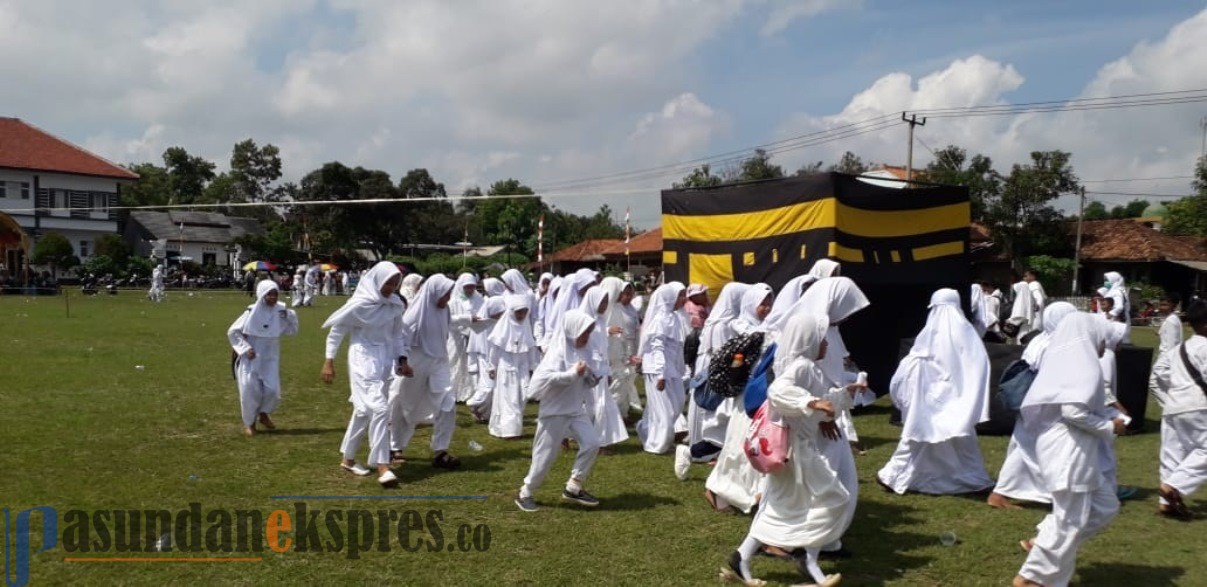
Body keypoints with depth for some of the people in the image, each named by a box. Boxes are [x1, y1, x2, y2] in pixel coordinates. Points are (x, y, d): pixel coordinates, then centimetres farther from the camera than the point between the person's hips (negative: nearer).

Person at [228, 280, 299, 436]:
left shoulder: (280, 312, -3)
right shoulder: (252, 312, -12)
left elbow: (292, 331, 4)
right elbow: (232, 332, -5)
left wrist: (290, 316, -11)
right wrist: (245, 348, -14)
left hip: (270, 359, 3)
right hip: (251, 358, -3)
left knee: (272, 391, -3)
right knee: (250, 391, -2)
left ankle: (264, 413, 29)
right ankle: (249, 422, 21)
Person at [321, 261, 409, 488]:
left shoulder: (395, 305, 1)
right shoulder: (359, 304, -14)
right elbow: (337, 330, -4)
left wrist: (402, 359, 4)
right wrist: (329, 361, -5)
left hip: (385, 360, 6)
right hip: (364, 359, -6)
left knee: (365, 410, 15)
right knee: (379, 409, -16)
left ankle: (348, 459, 29)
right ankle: (382, 466, -13)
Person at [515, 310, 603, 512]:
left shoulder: (581, 350, 8)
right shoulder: (559, 351, -16)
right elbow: (545, 377, -29)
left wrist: (591, 378, -1)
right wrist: (574, 373, -29)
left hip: (576, 409, 7)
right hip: (555, 411, -7)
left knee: (591, 444, -3)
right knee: (546, 455, 0)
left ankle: (573, 488, 11)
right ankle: (525, 493, 18)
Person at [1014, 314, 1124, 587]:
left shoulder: (1064, 361, 14)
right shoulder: (1083, 364, -15)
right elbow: (1074, 410, -24)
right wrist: (1110, 427, -10)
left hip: (1069, 449, 10)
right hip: (1070, 451, -10)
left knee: (1105, 506, 18)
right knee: (1071, 520, 0)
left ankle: (1042, 542, 19)